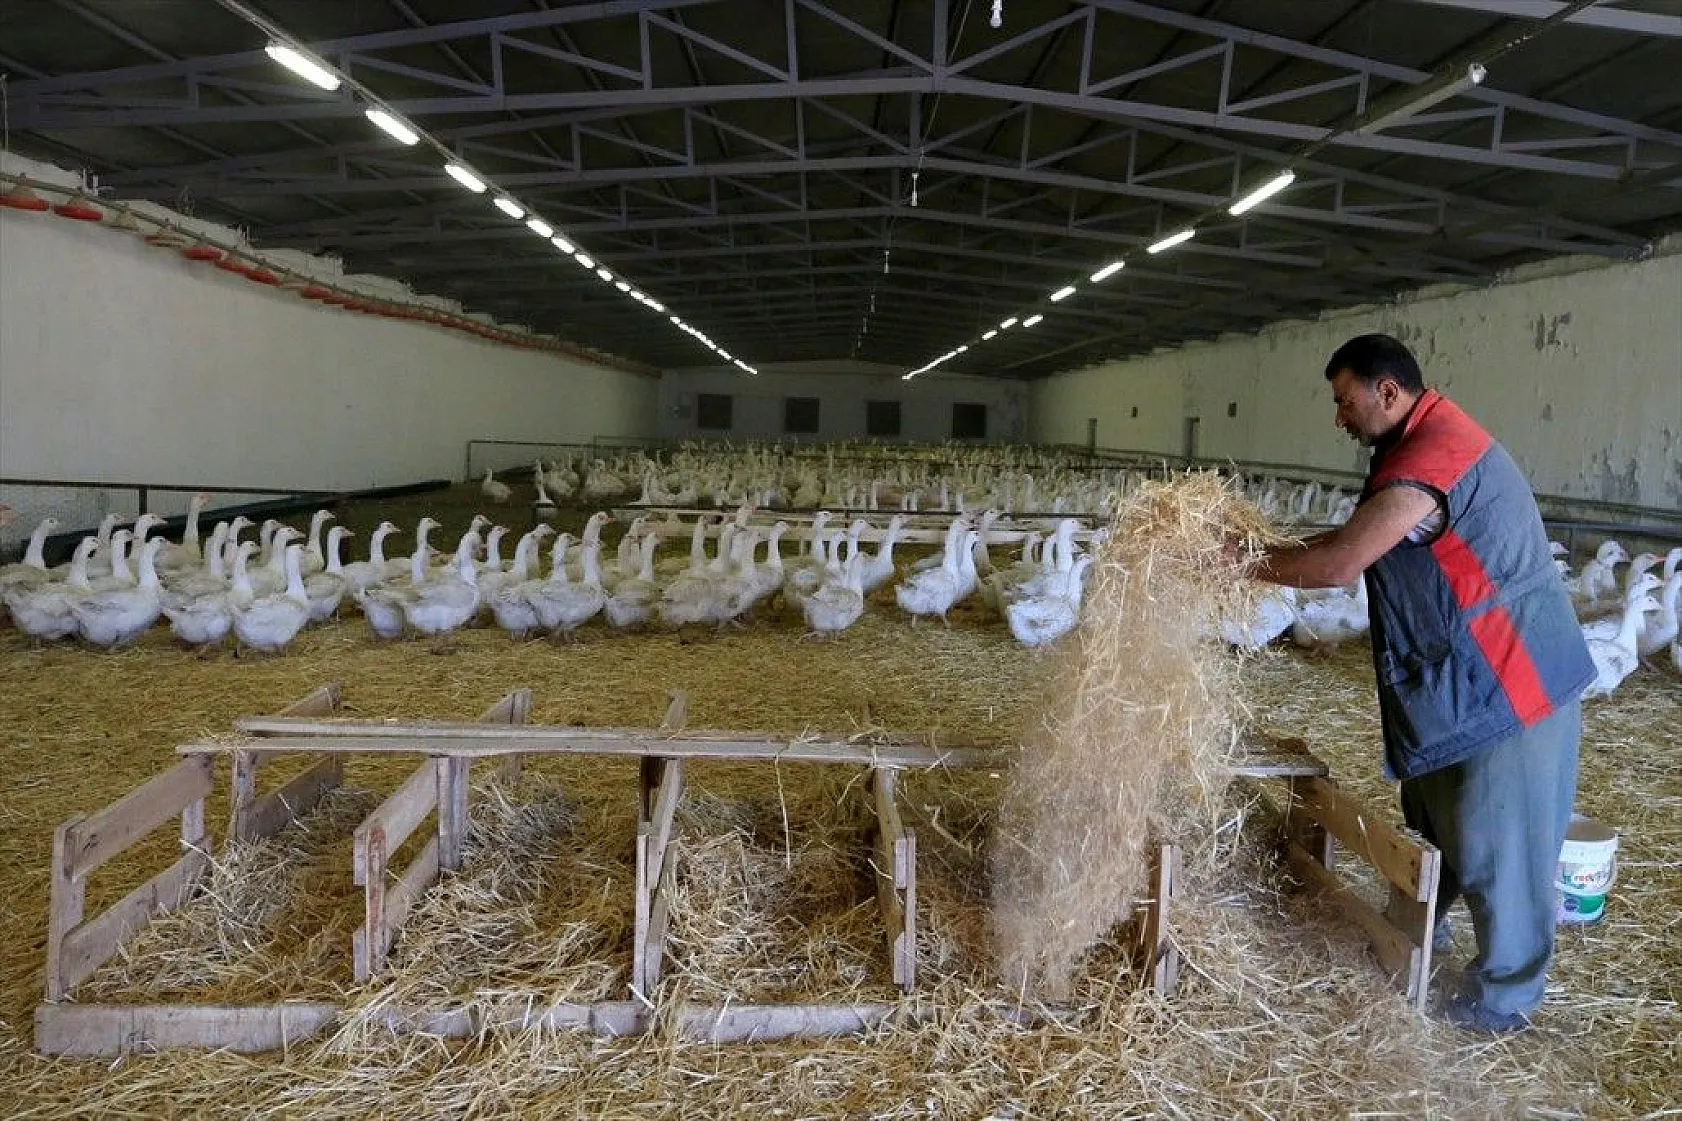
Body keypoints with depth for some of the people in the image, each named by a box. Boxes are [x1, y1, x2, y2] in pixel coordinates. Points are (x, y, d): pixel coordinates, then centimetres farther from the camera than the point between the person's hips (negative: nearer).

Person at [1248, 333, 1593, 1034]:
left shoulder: (1433, 456, -25)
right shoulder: (1419, 444, 8)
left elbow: (1340, 564, -27)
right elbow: (1362, 536, 14)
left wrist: (1248, 564, -13)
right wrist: (1274, 547, 4)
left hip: (1509, 681, -10)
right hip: (1460, 674, 10)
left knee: (1497, 844, 4)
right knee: (1431, 814, 24)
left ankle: (1504, 997, 20)